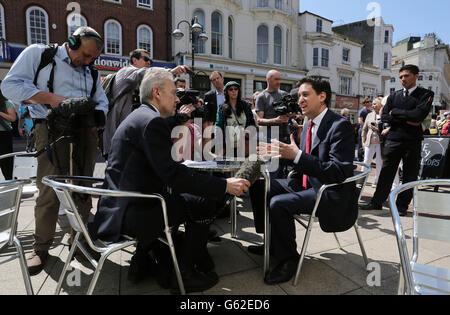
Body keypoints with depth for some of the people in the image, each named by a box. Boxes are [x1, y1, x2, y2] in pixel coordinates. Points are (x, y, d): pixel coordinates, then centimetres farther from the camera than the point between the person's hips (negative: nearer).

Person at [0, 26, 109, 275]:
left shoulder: (91, 73, 22)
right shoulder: (38, 54, 8)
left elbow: (102, 101, 21)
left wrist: (97, 117, -1)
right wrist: (50, 98, -12)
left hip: (85, 132, 5)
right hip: (52, 130, -4)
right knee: (49, 191, -4)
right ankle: (41, 247, 12)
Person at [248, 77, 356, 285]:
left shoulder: (340, 126, -17)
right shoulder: (309, 126, 10)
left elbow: (340, 172, -25)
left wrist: (297, 155, -31)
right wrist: (280, 153, -1)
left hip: (331, 194, -9)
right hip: (309, 184, 9)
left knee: (278, 203, -30)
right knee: (258, 185, 6)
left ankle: (288, 259, -5)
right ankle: (271, 242, 17)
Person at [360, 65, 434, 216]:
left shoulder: (426, 94, 2)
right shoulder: (394, 96, 12)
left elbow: (419, 115, -15)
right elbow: (384, 117, 3)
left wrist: (395, 112, -5)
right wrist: (406, 120, -8)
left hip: (413, 141, -2)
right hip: (393, 139, 2)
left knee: (410, 175, 5)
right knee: (386, 172, 4)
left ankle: (402, 206, 17)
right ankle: (377, 202, 10)